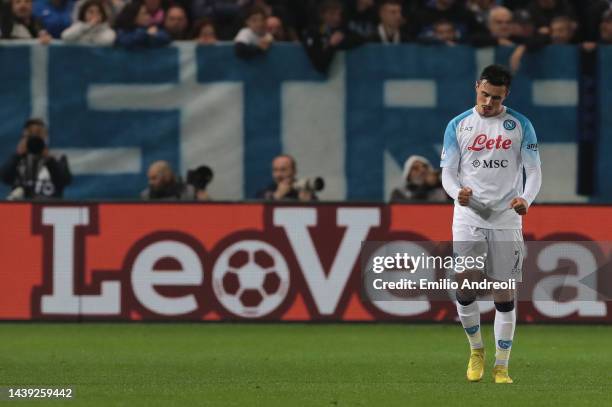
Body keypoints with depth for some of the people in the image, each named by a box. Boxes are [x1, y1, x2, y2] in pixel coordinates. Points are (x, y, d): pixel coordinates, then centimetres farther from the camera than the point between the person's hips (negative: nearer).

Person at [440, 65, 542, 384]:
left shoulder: (520, 125, 3)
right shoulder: (458, 126, 5)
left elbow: (534, 171, 2)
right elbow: (448, 172, 5)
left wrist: (526, 199, -19)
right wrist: (457, 192, -18)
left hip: (506, 221, 0)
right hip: (468, 218, 0)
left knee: (505, 294, -1)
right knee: (465, 285, -11)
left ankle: (501, 366, 8)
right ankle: (476, 350, 13)